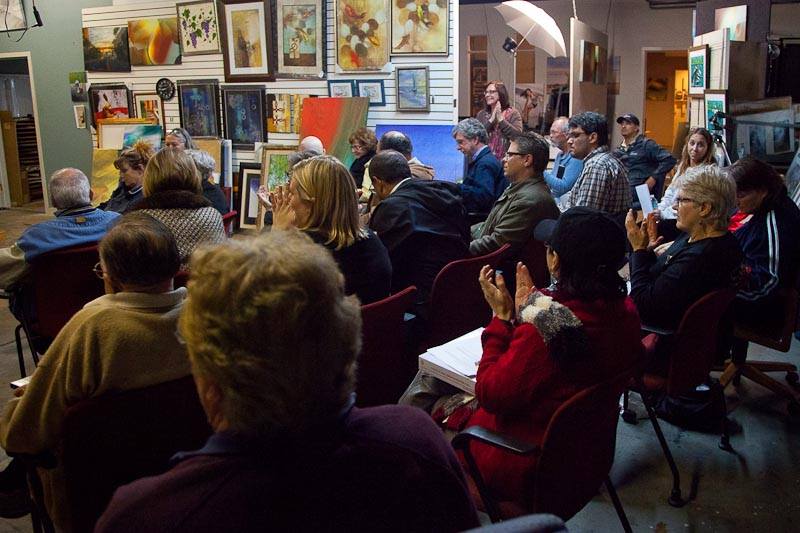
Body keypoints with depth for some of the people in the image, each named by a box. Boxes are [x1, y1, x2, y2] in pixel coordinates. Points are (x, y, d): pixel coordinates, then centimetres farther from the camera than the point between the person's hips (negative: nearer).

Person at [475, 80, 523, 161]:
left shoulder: (513, 113, 1)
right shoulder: (482, 114, 10)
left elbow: (518, 135, -13)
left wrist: (501, 119, -12)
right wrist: (491, 120, -10)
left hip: (505, 159, -2)